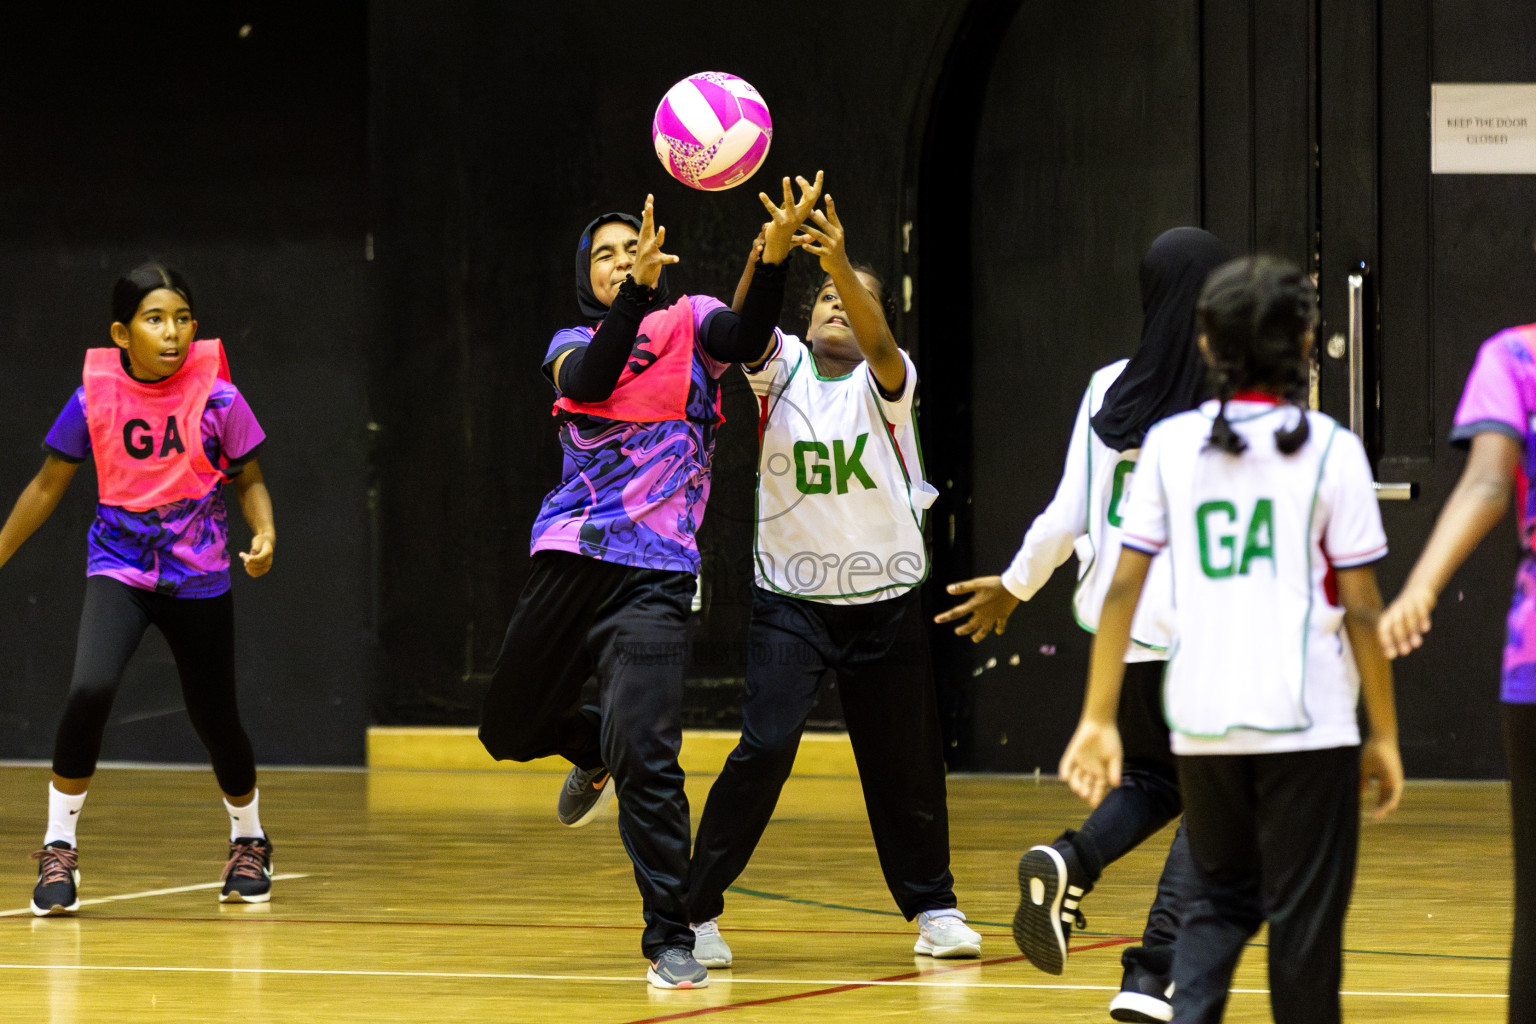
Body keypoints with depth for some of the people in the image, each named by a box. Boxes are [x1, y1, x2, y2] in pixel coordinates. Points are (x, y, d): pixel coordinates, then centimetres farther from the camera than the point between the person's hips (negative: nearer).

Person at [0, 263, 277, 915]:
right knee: (90, 689, -24)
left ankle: (249, 842, 38)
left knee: (214, 716, 9)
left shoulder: (216, 397, -9)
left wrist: (264, 533, -17)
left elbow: (249, 480, 3)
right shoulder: (94, 398, -7)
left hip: (197, 575, 0)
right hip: (118, 571, 0)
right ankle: (58, 849, -10)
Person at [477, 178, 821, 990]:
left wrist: (775, 252, -34)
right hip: (569, 559, 4)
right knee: (508, 731, 15)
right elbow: (588, 382, -12)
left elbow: (748, 339, -17)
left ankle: (670, 938, -9)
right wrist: (638, 288, -25)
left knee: (644, 755, -18)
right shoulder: (572, 344, 13)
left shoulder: (689, 321, 6)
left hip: (654, 572, -4)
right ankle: (592, 753, 49)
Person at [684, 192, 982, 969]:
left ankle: (932, 906, 25)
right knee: (764, 746, -15)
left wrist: (842, 264, -45)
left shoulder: (884, 381, -4)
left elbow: (878, 343, -27)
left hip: (886, 599, 1)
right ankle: (696, 910, -8)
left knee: (904, 761, 7)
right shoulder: (782, 368, -2)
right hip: (790, 599, -1)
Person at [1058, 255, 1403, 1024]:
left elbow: (1123, 585, 1)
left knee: (1222, 899, 17)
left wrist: (1098, 719, 5)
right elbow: (1361, 606, -5)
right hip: (1306, 718, -3)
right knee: (1304, 916, 7)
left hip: (1201, 720, 3)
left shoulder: (1170, 443, 3)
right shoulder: (1329, 450, -4)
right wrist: (1384, 734, 3)